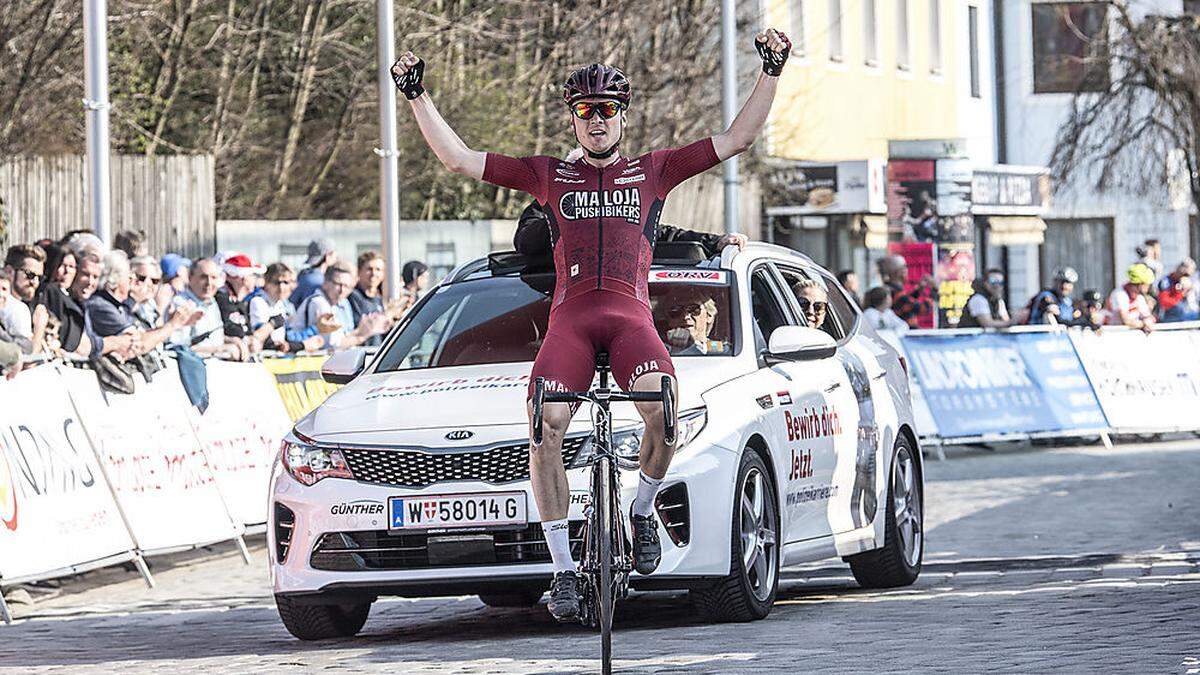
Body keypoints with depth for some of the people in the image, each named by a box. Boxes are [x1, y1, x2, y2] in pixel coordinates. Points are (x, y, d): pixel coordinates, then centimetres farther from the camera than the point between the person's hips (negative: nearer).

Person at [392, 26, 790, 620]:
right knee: (544, 426, -24)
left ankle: (643, 510, -2)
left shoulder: (652, 171, 19)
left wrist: (771, 73, 8)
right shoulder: (549, 175, 20)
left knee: (663, 407, -31)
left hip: (630, 314, -1)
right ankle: (562, 567, -14)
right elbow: (459, 158, 18)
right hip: (570, 315, 1)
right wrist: (417, 97, 11)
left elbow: (737, 139, 16)